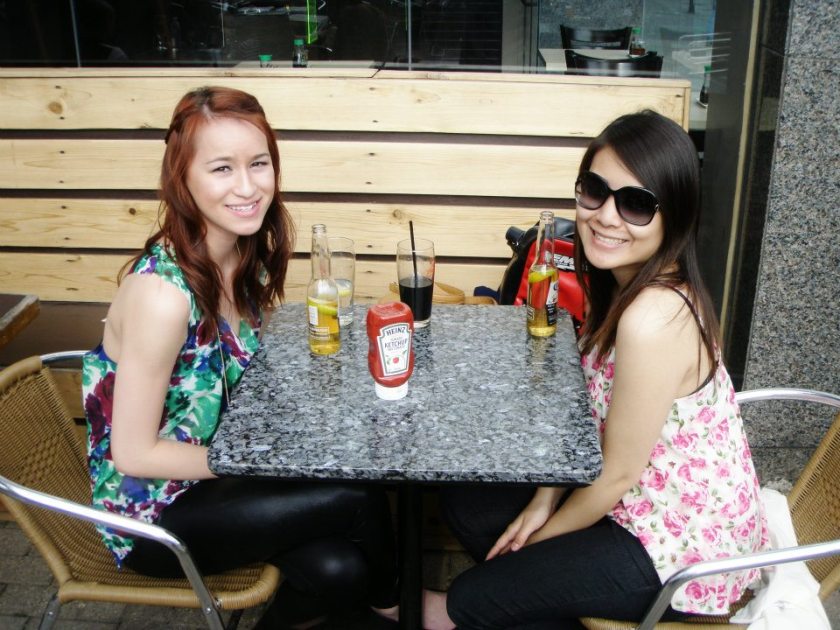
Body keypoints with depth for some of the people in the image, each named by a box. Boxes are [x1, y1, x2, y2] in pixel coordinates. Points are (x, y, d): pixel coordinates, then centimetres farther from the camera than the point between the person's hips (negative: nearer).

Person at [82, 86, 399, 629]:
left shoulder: (246, 256, -5)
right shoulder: (163, 291, -29)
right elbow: (134, 453, -22)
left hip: (210, 476, 6)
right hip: (151, 511, -6)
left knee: (339, 571, -14)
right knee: (357, 496, -16)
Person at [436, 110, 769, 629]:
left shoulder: (653, 319, -32)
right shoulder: (627, 285, -4)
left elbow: (616, 474, -23)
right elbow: (593, 416, 5)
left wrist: (539, 537, -7)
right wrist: (543, 504, 1)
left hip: (687, 550, -9)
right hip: (653, 504, 9)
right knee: (465, 505, 13)